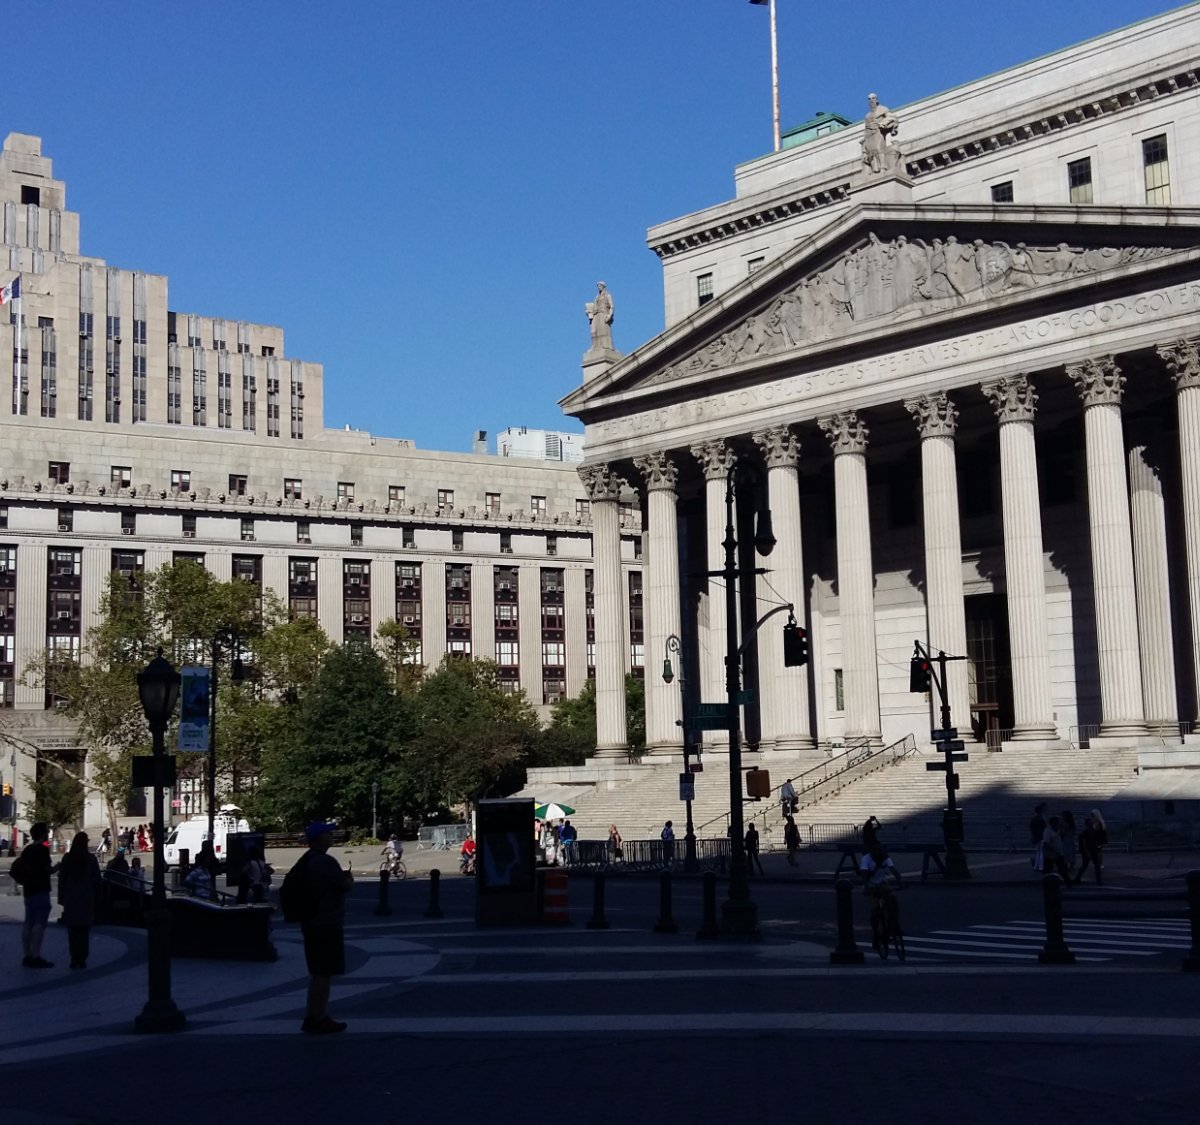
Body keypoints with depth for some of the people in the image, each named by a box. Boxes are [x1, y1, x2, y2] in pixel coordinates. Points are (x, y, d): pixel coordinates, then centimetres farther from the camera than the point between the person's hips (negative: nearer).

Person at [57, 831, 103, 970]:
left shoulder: (67, 858, -2)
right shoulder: (91, 859, -3)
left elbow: (61, 879, 0)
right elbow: (97, 880, 0)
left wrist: (61, 898, 7)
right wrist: (96, 899, 8)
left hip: (70, 899, 1)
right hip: (87, 899, -1)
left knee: (72, 930, 6)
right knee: (85, 930, 4)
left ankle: (74, 959, 1)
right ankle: (82, 960, 1)